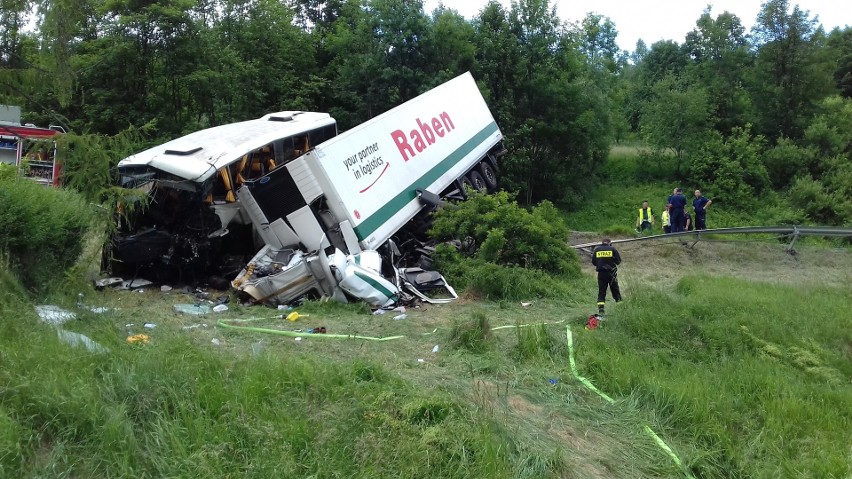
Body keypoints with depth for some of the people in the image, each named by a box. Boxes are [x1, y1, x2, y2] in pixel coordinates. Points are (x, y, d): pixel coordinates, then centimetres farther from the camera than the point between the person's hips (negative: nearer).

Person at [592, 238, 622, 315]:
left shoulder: (596, 249, 4)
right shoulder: (612, 249, -2)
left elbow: (593, 262, 7)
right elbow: (619, 261, 0)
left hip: (601, 273, 2)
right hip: (611, 273, -2)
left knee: (601, 291, 5)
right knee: (615, 290, 9)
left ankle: (601, 309, -6)